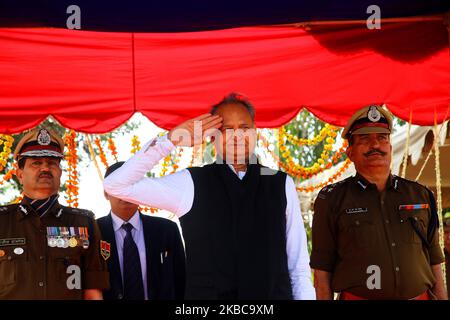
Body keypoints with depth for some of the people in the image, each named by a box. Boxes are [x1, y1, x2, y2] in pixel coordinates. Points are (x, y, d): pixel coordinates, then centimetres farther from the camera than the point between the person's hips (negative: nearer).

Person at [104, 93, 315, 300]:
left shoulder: (281, 185, 7)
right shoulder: (191, 184, 3)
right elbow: (117, 186, -2)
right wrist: (171, 140, -5)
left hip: (274, 292, 1)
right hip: (208, 294, -1)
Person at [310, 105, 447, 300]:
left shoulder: (420, 195, 11)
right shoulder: (332, 200, 2)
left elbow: (434, 262, 11)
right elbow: (322, 269, -1)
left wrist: (442, 297, 5)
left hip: (420, 295, 3)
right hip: (358, 296, -3)